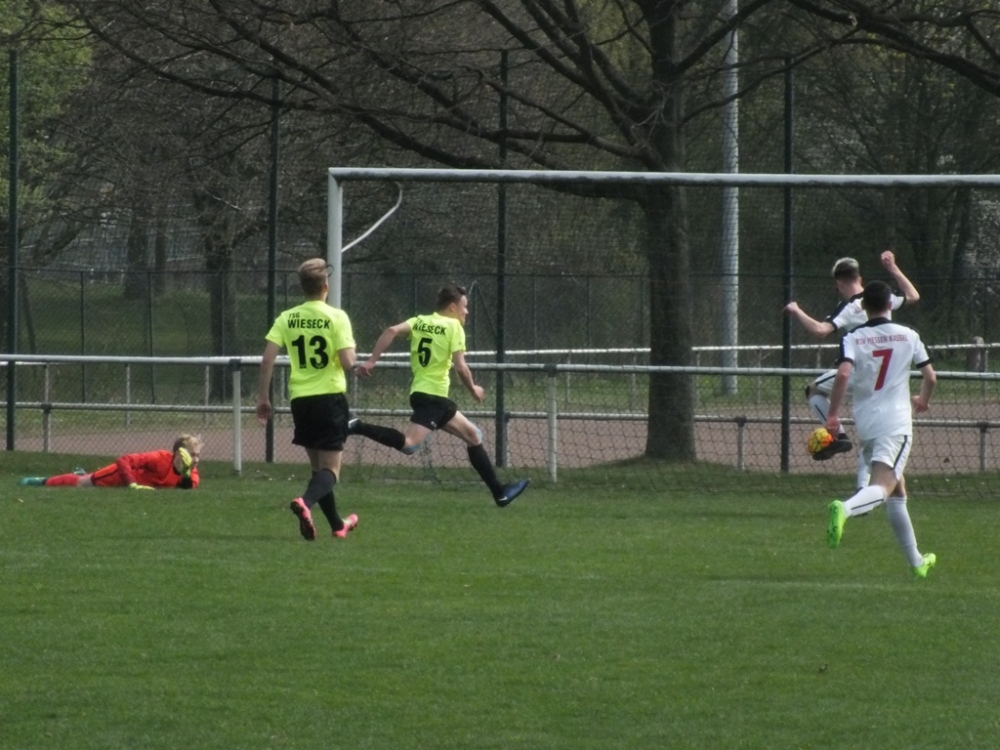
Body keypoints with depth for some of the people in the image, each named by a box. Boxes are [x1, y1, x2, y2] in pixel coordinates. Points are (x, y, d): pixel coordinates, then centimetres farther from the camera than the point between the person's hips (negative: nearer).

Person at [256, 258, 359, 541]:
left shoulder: (287, 318, 2)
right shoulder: (336, 317, -8)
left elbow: (267, 360, -5)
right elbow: (347, 362, -15)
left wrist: (263, 398, 3)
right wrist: (350, 347, 7)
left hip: (300, 398, 4)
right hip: (330, 396, -4)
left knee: (318, 466, 18)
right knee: (331, 469, -3)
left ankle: (337, 525, 26)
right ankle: (306, 502, -33)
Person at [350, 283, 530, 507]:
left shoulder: (419, 321, 13)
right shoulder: (453, 326, -4)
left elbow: (392, 331, -3)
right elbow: (460, 367, -12)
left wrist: (371, 362, -5)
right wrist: (473, 390, 5)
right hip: (432, 395, -9)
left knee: (473, 435, 19)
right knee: (409, 444, -25)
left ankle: (499, 492, 22)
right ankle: (359, 428, -30)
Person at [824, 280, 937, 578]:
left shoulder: (853, 339, 1)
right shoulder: (908, 336, 3)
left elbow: (843, 374, -16)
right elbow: (930, 376, 7)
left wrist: (833, 414, -10)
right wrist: (923, 400, 28)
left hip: (865, 424, 3)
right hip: (896, 423, -3)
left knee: (897, 490, 17)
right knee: (882, 487, -18)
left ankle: (916, 561, 24)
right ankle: (845, 509, -51)